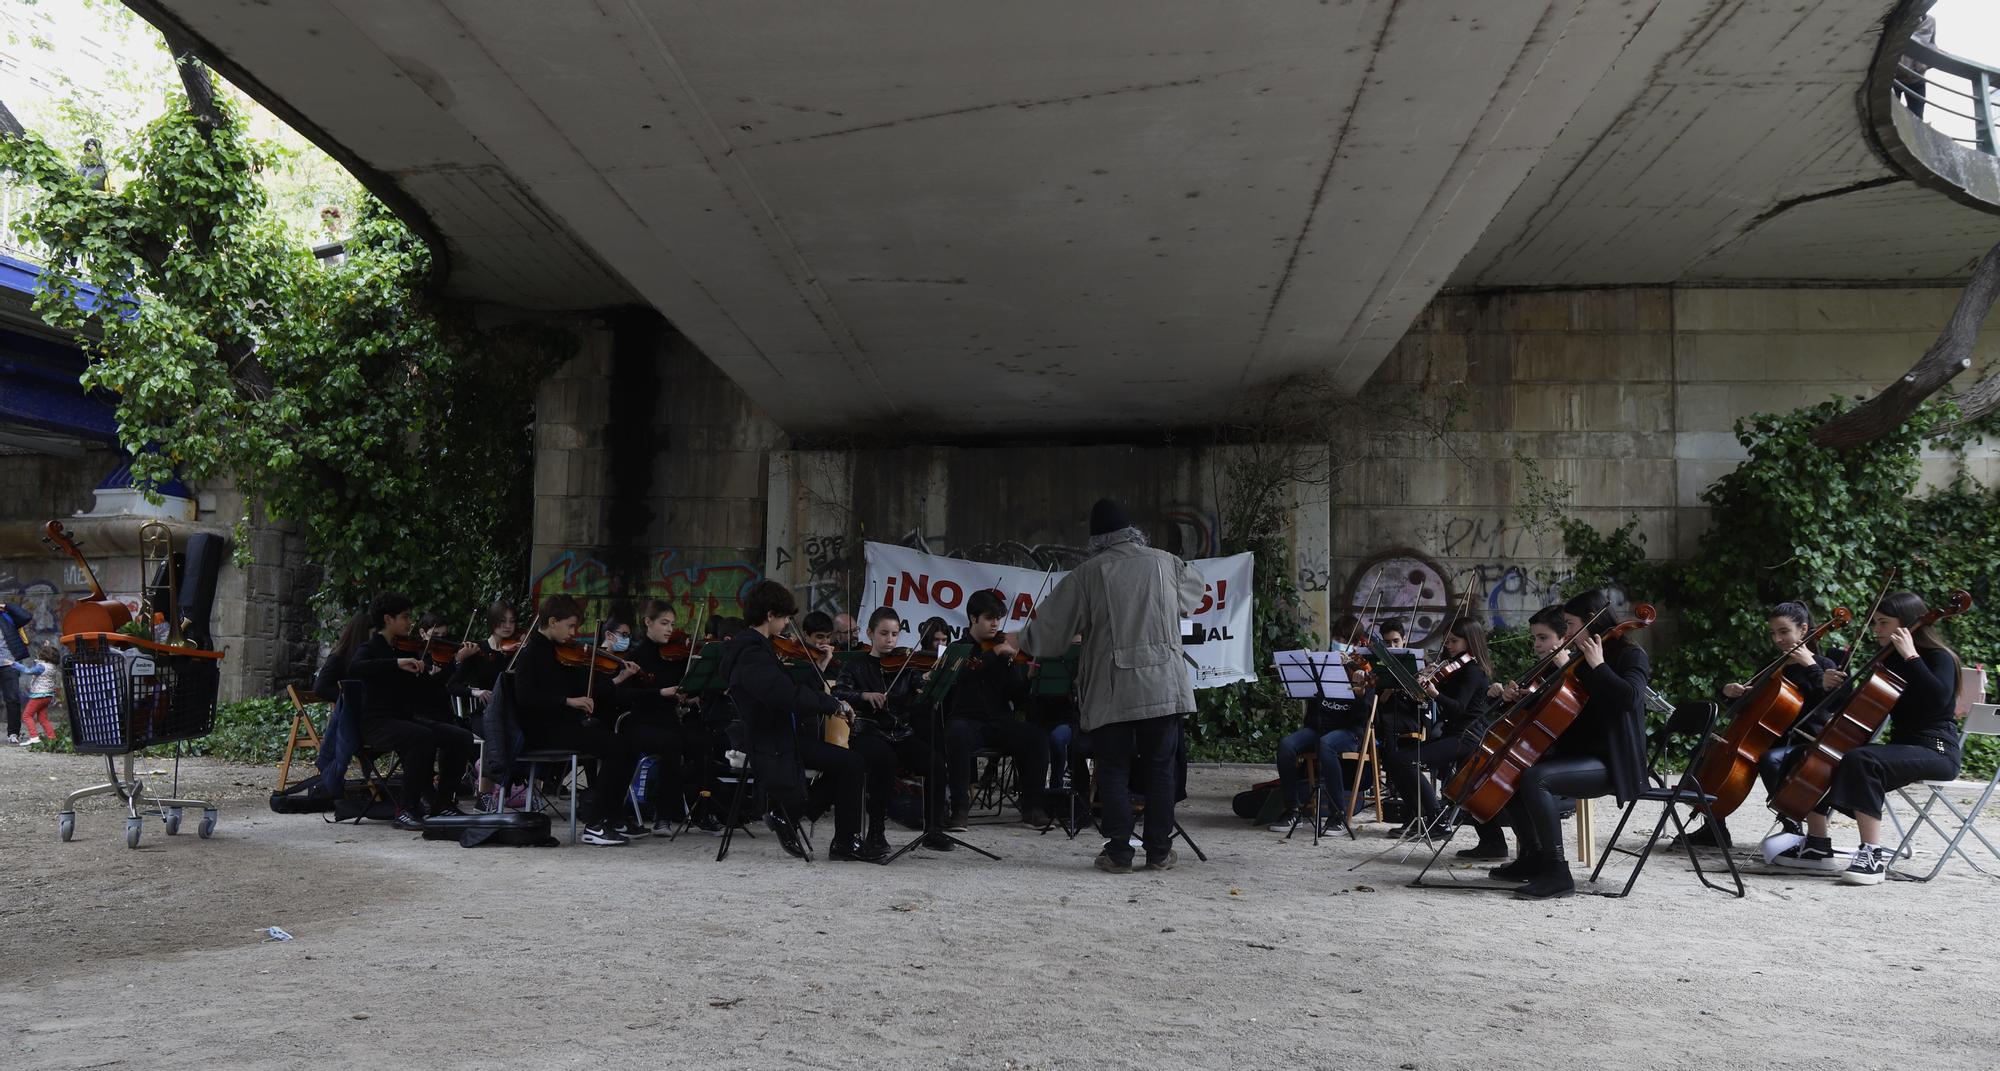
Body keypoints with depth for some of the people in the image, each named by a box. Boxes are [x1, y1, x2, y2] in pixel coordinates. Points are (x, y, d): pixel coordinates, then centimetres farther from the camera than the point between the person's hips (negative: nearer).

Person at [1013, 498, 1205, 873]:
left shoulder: (1087, 574, -3)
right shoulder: (1165, 563, 4)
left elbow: (1050, 624, 2)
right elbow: (1197, 587, 26)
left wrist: (1017, 645, 20)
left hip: (1111, 691, -2)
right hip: (1162, 687, 2)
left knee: (1114, 770, 6)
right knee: (1160, 768, 9)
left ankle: (1118, 852, 6)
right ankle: (1159, 851, 12)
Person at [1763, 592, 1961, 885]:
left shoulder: (1938, 658, -7)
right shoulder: (1889, 661, 15)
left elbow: (1938, 699, -29)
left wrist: (1911, 657, -26)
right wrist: (1837, 687, -1)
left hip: (1935, 751, -9)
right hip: (1900, 746, 9)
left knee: (1860, 760, -36)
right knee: (1809, 756, 0)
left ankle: (1873, 855, -35)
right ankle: (1818, 847, 0)